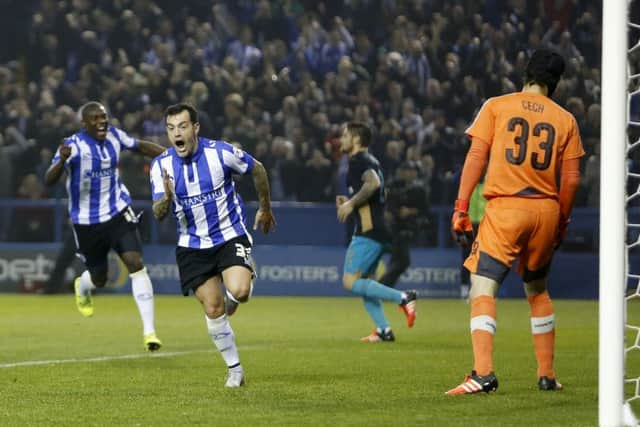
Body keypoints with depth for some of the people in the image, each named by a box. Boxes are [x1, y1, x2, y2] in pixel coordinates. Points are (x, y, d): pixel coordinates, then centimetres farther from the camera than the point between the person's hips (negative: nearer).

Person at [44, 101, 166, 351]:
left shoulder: (114, 135, -4)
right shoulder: (74, 145, -20)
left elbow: (140, 146, 15)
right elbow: (49, 180, -29)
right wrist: (62, 161, -49)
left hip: (118, 211, 3)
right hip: (87, 221, -3)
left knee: (135, 263, -16)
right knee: (98, 279, 10)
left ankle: (149, 331, -14)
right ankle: (81, 288, 52)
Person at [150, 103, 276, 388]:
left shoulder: (221, 153, -15)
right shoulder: (161, 165, -9)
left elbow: (258, 171, 3)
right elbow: (158, 214, -10)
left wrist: (265, 209, 15)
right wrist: (166, 199, -34)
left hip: (230, 235, -2)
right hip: (193, 245, 2)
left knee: (239, 292, -24)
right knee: (212, 309, -1)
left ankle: (232, 300, 15)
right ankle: (235, 369, 16)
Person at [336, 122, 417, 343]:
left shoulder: (359, 161, -10)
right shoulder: (369, 161, 21)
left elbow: (373, 183, -30)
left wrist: (351, 203, -21)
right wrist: (349, 201, 19)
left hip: (368, 231, -10)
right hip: (377, 231, 10)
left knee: (351, 281, -11)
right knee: (361, 281, 15)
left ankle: (403, 298, -16)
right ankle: (383, 330, 10)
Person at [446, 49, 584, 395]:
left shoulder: (496, 106, 3)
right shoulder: (565, 119, 9)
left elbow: (476, 156, -4)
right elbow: (571, 179, 6)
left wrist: (461, 207, -4)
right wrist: (561, 223, 18)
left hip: (504, 209, -4)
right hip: (546, 211, 4)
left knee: (483, 289, -8)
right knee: (538, 290, 21)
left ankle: (483, 373, -25)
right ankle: (547, 375, 22)